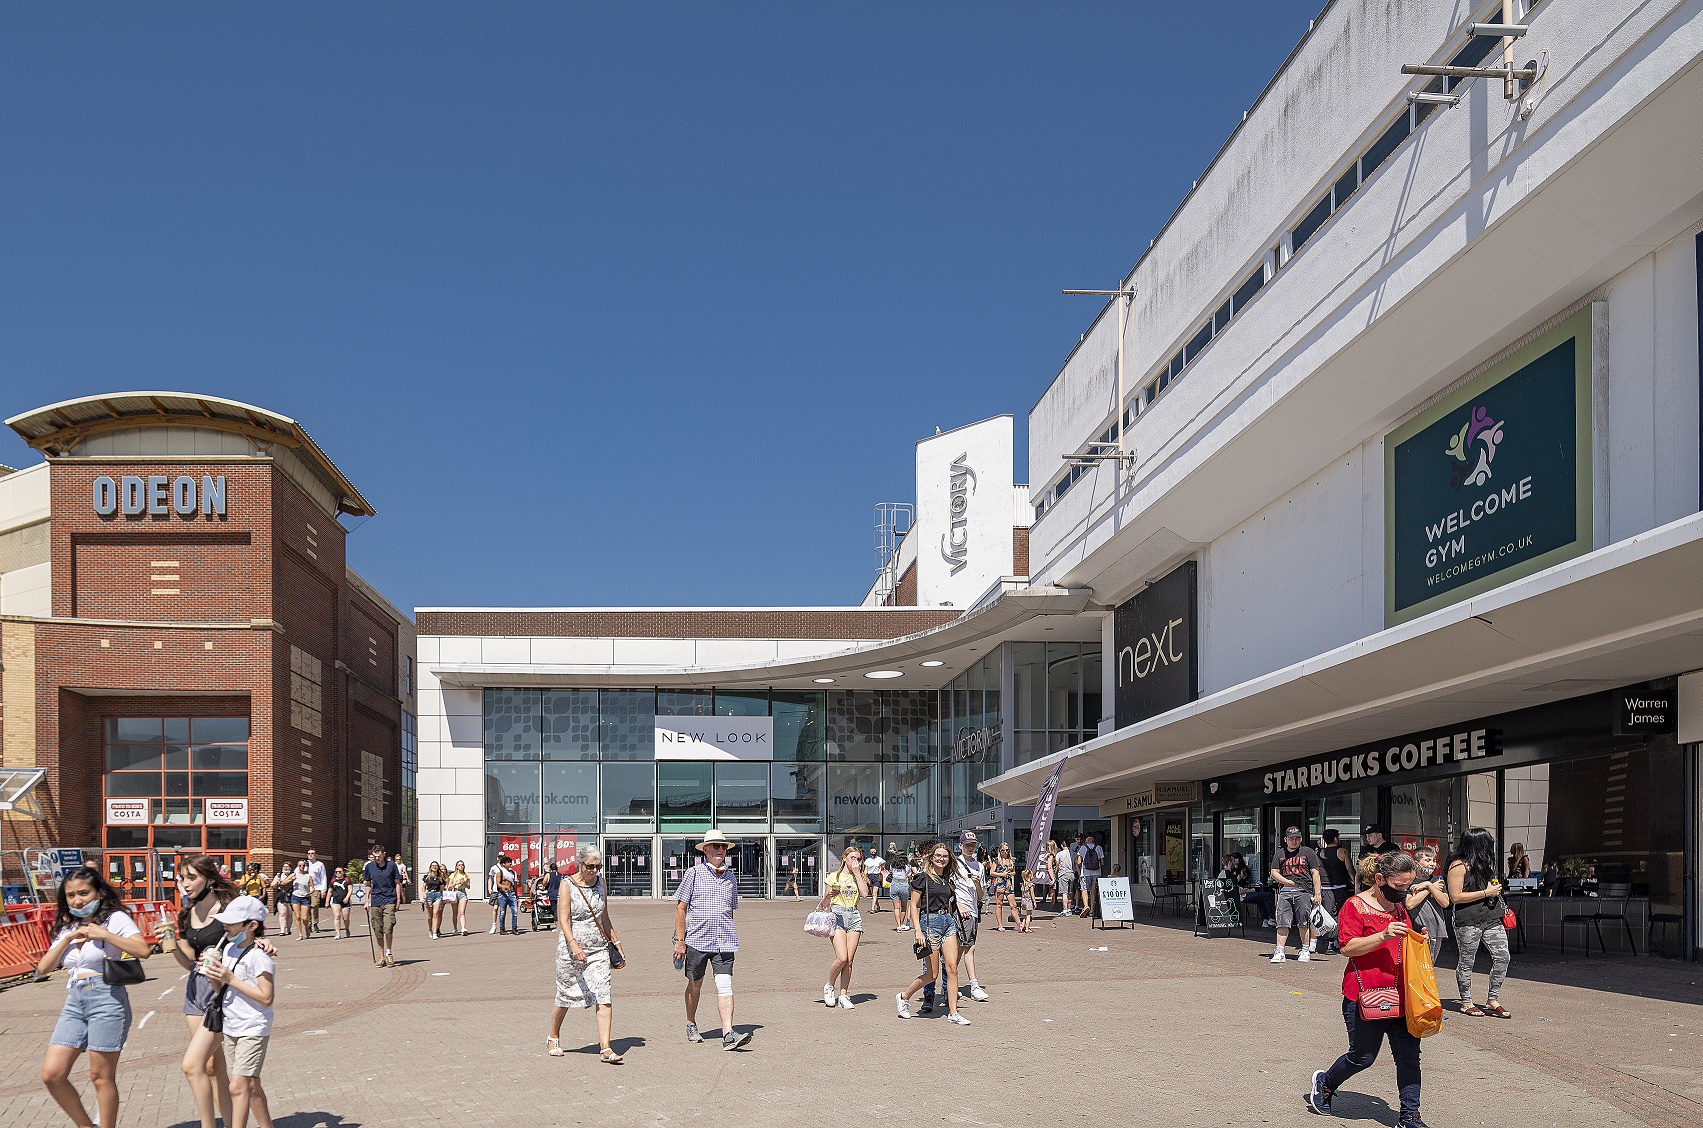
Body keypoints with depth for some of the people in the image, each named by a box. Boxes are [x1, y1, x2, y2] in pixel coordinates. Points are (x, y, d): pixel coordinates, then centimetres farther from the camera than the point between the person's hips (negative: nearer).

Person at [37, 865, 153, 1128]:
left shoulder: (114, 918, -2)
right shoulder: (67, 927, 17)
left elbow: (143, 950, -17)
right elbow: (43, 968, 9)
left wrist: (104, 934, -18)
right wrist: (68, 938, -1)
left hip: (107, 1000, -6)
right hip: (74, 1003, 7)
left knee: (101, 1077, -1)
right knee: (52, 1075, 0)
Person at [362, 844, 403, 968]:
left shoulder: (392, 865, 0)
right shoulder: (369, 867, 5)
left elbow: (397, 883, 6)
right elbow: (367, 885, 14)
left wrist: (398, 901, 2)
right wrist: (366, 901, 9)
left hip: (389, 900, -2)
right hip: (375, 902, 3)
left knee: (388, 928, -15)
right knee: (377, 931, 4)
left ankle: (389, 953, 6)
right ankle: (381, 958, 13)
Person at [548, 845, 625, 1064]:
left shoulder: (600, 881, 7)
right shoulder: (567, 884, -9)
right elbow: (563, 920, -18)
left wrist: (615, 941, 18)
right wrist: (574, 945, -32)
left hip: (598, 949, 4)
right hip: (571, 949, -4)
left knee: (604, 996, -10)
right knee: (565, 997, 12)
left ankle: (605, 1048, -11)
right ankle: (553, 1038, 37)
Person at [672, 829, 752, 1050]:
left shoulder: (731, 877, 12)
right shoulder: (694, 874, -1)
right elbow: (681, 908, -1)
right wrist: (680, 941, -5)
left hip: (724, 941, 2)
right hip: (697, 939, -2)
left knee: (725, 986, -10)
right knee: (695, 985, 12)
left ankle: (728, 1034, -17)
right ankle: (691, 1025, 33)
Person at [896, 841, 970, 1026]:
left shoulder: (948, 879, 13)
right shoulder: (922, 877, -6)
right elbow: (914, 906, -8)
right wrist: (918, 932, -15)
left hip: (948, 922, 6)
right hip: (930, 921, -6)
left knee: (952, 968, -3)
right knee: (932, 973, -2)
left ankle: (953, 1013, 0)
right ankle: (904, 997, 20)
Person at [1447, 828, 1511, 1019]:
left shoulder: (1484, 863, 15)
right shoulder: (1458, 866, -10)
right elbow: (1455, 897, -16)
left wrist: (1495, 888, 11)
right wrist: (1486, 893, -15)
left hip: (1491, 919, 8)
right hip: (1468, 922, -7)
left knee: (1502, 957, 1)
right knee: (1466, 961, 3)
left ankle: (1492, 1000, 12)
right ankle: (1466, 1002, 16)